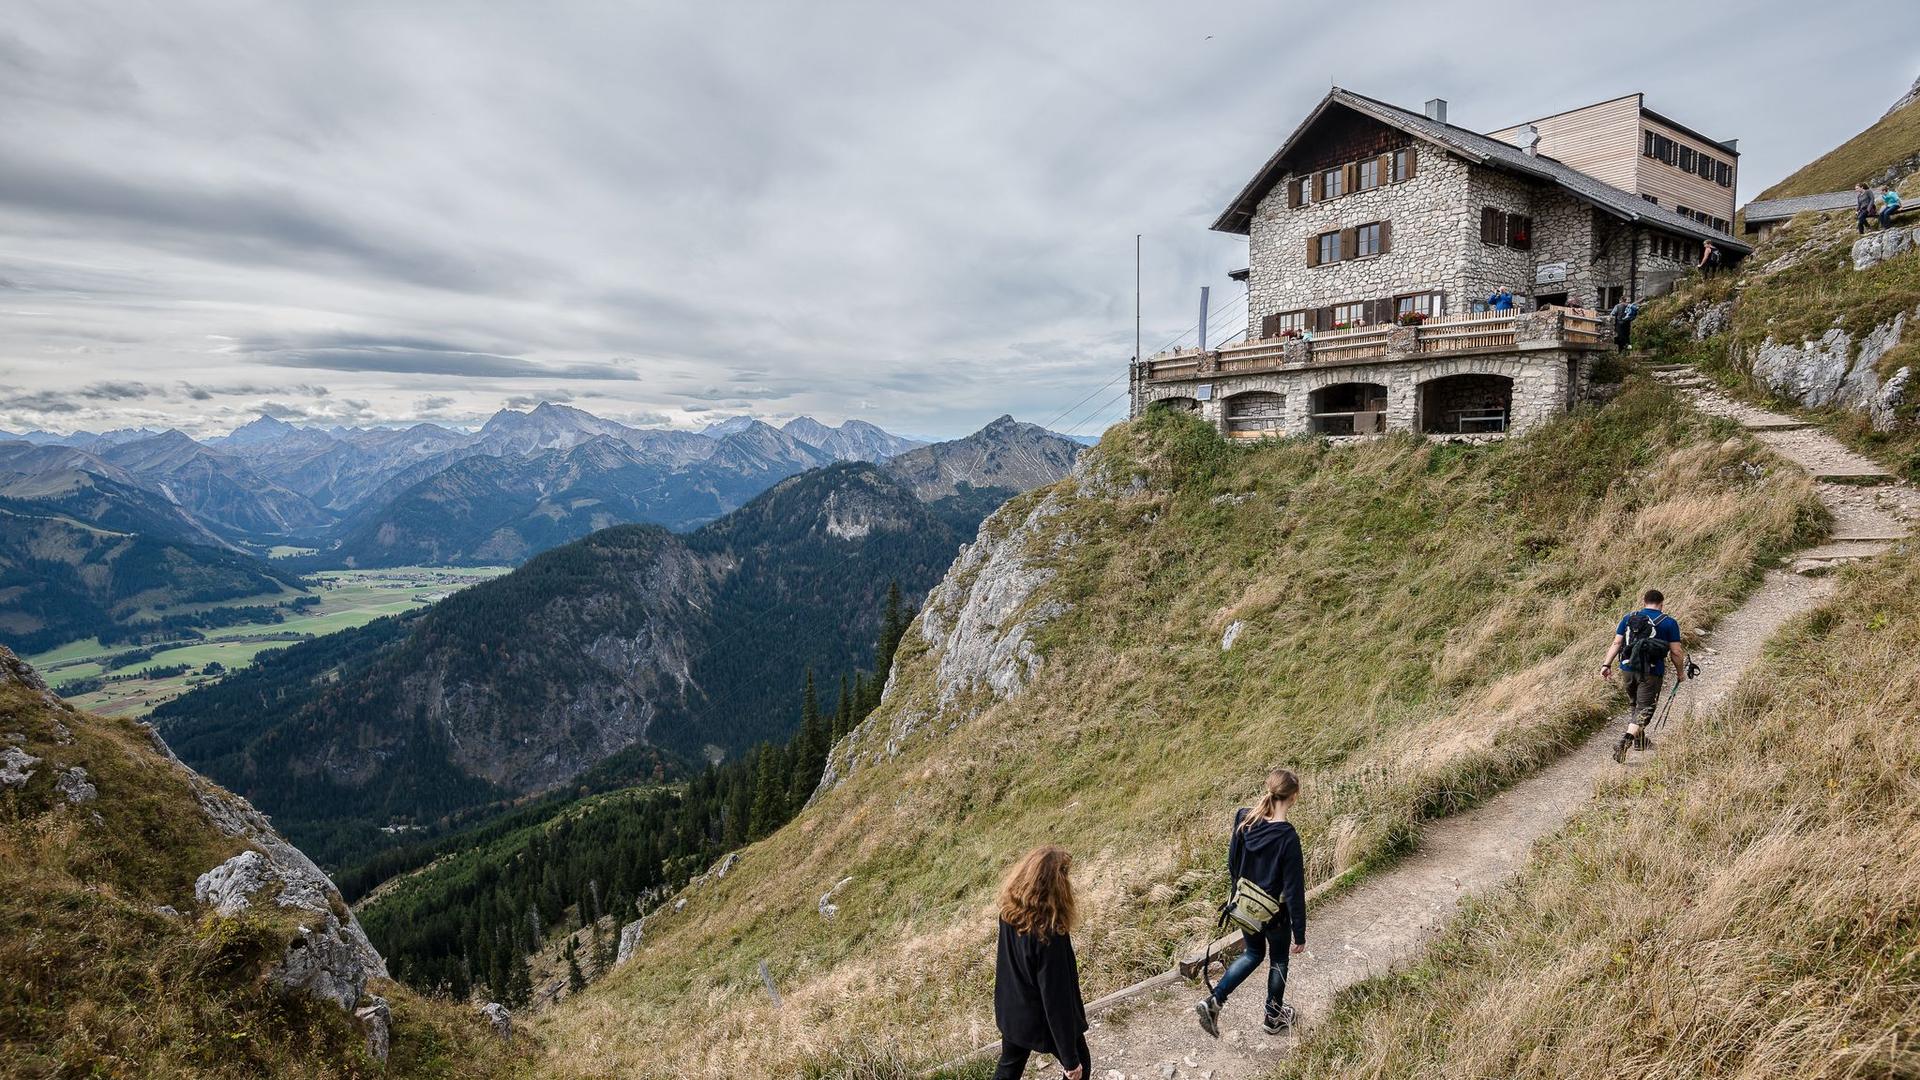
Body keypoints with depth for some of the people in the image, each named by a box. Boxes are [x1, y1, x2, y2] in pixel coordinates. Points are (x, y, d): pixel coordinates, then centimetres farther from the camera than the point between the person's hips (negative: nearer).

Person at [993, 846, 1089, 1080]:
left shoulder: (1009, 911, -16)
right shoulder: (1049, 935, -37)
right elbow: (1057, 1000, -28)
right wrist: (1070, 1060, -19)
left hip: (1010, 1012, 6)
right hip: (1044, 1022, -6)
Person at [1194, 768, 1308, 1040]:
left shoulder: (1244, 819, -12)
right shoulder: (1287, 837, -29)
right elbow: (1294, 891, -21)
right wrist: (1300, 933, -10)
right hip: (1275, 914, -5)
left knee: (1253, 953, 27)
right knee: (1278, 961, 22)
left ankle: (1214, 1000, 15)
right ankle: (1274, 1017, 42)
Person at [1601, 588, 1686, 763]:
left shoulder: (1628, 618, 8)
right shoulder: (1669, 623, 0)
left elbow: (1616, 643, 3)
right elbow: (1676, 652, -1)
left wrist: (1607, 664, 3)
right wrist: (1680, 672, 12)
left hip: (1627, 669, 4)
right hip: (1651, 672, -4)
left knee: (1636, 705, 23)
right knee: (1644, 709, -3)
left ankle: (1640, 739, 35)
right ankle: (1626, 739, -23)